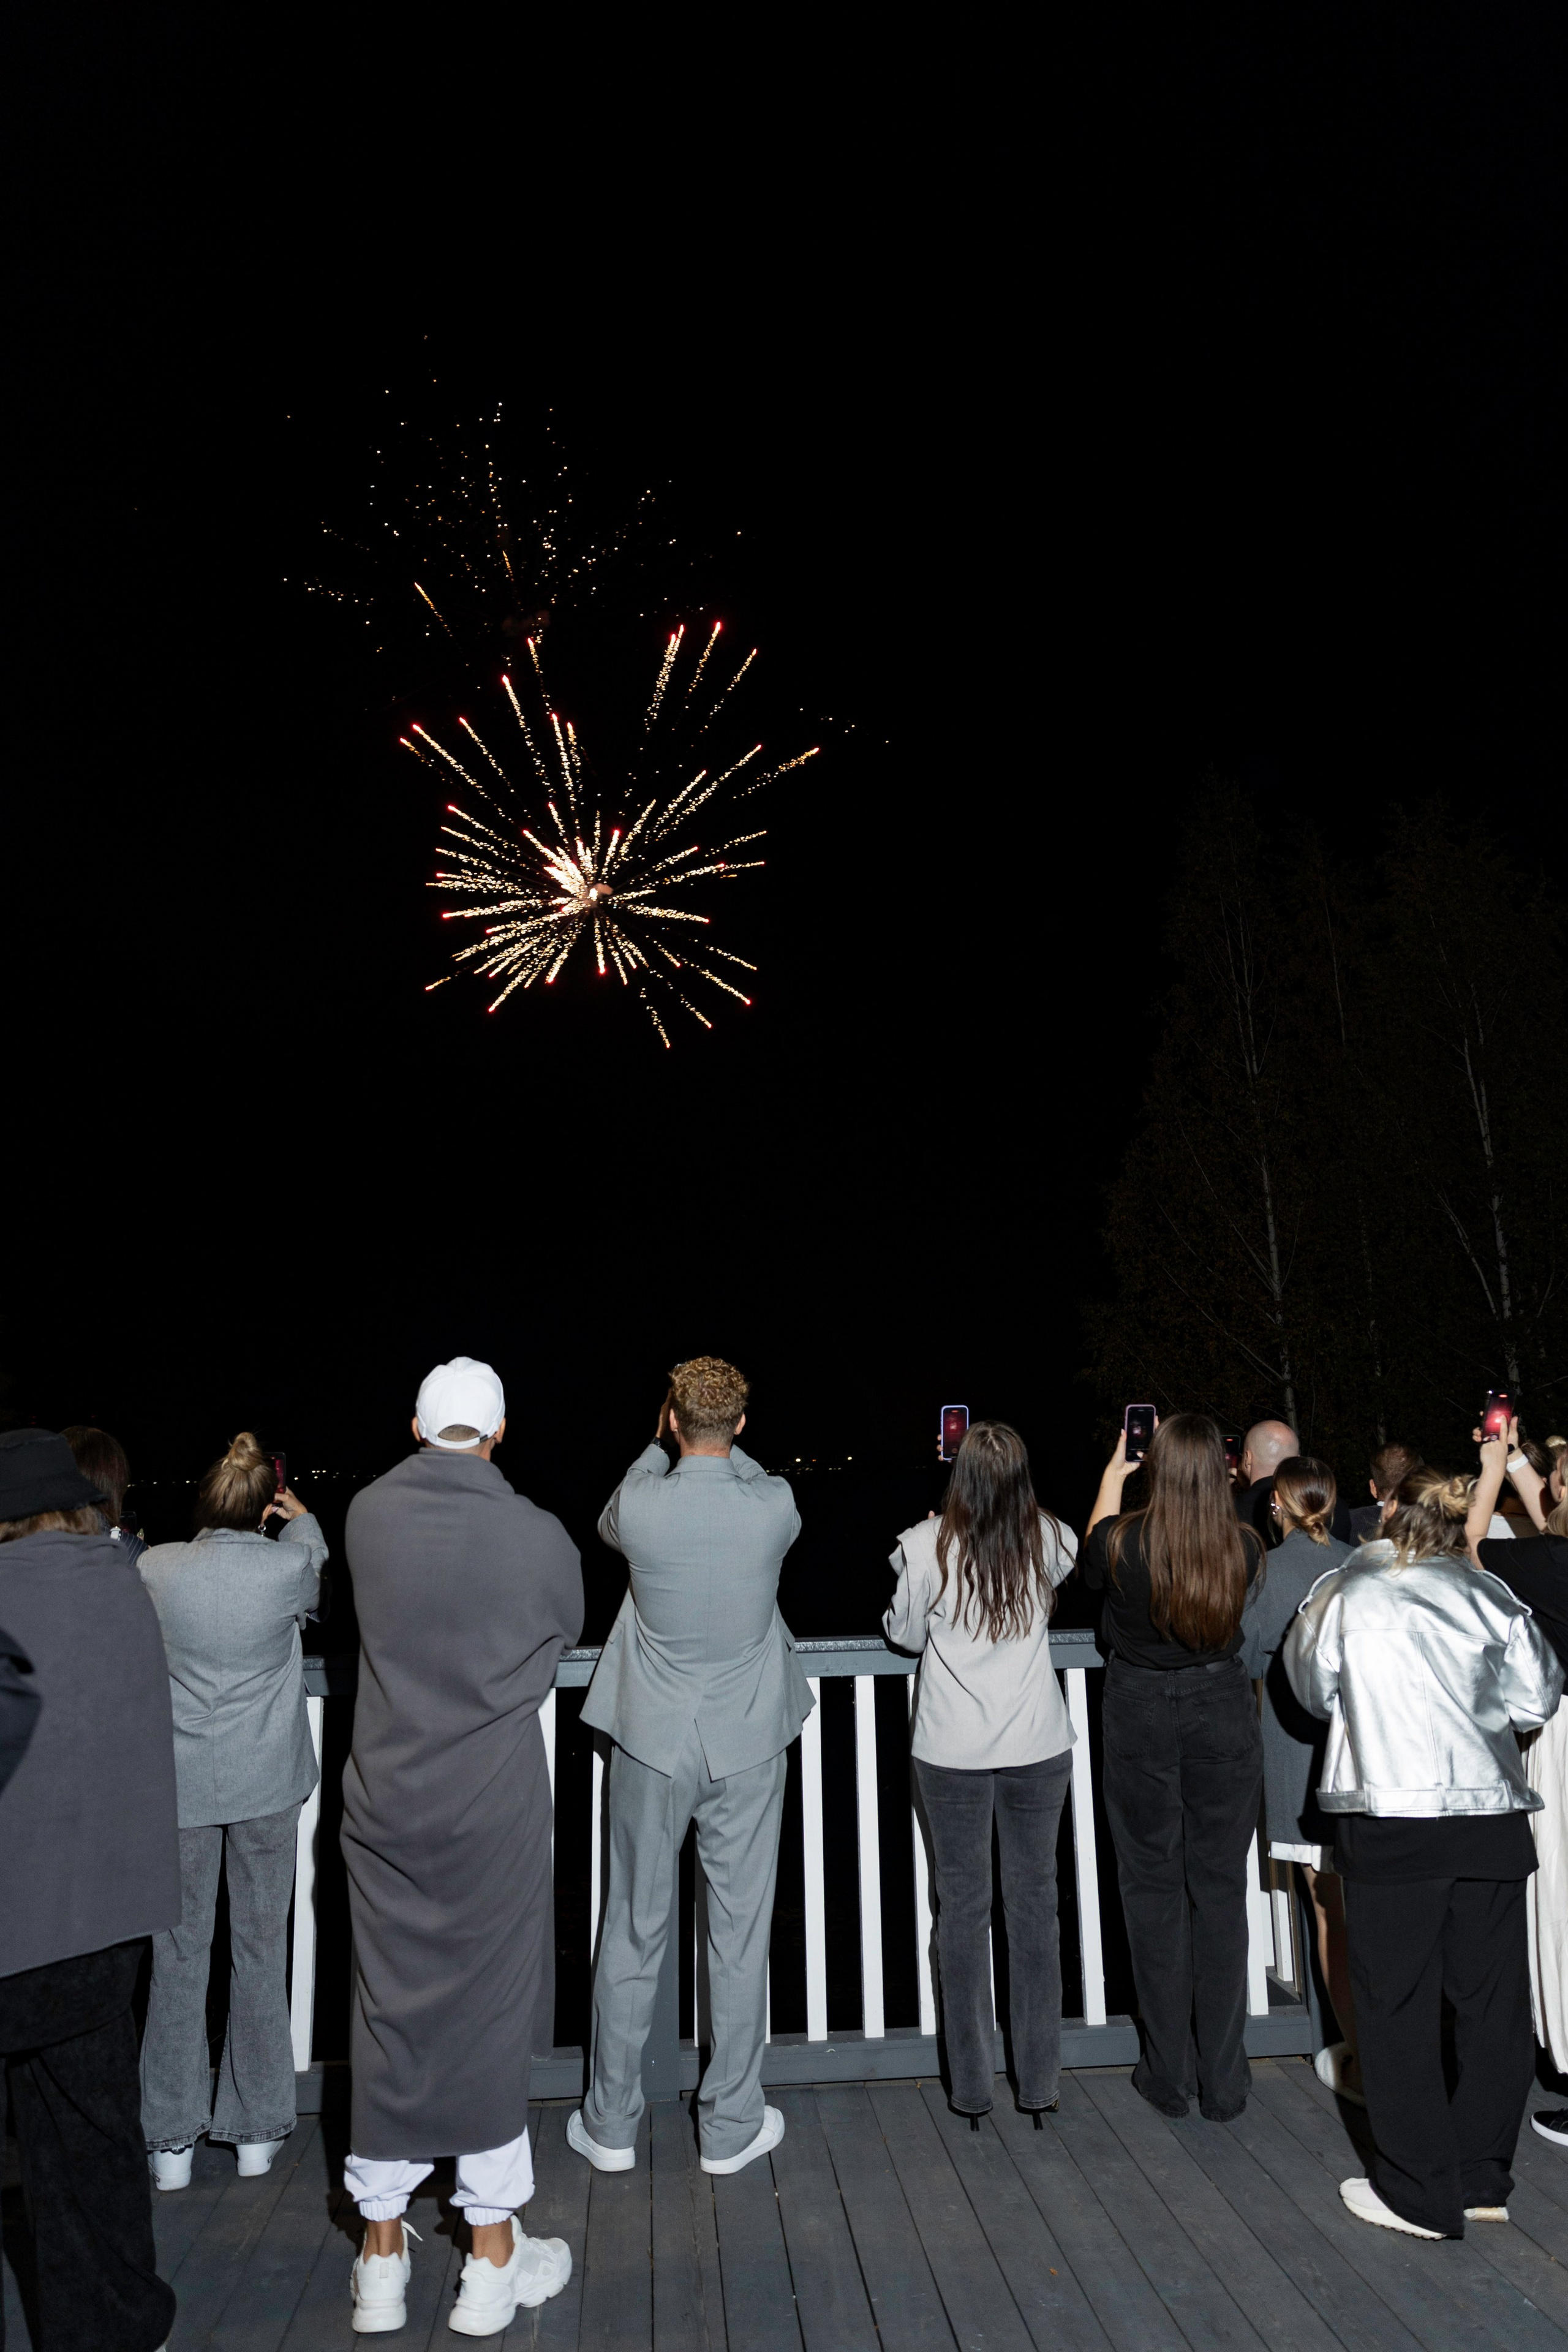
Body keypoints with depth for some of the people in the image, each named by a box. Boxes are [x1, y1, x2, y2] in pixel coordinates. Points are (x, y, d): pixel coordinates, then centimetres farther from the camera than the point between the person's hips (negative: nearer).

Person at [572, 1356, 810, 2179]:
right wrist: (723, 1446, 16)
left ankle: (610, 2126, 29)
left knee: (633, 1931, 14)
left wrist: (660, 1445, 15)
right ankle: (732, 2126, 26)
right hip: (747, 1747, 0)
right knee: (740, 1932, 12)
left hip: (653, 1744, 0)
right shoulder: (774, 1506, -15)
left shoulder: (640, 1505, -16)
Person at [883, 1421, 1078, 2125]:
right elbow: (1084, 1558, 19)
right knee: (1034, 1906, 12)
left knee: (962, 1908, 10)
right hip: (1037, 1748, 2)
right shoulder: (1049, 1540, -7)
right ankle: (1039, 2081, 23)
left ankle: (971, 2087, 21)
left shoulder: (926, 1544, -13)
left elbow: (904, 1634, 1)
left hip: (951, 1751, -1)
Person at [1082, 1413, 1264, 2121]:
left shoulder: (1122, 1541, -17)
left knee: (1153, 1888, 11)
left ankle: (1169, 2076, 21)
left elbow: (1091, 1563, 8)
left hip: (1141, 1716, -1)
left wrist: (1113, 1473, 18)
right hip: (1224, 1713, 1)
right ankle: (1223, 2080, 21)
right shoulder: (1245, 1548, -12)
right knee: (1220, 1888, 11)